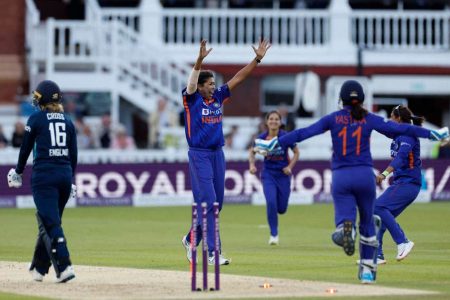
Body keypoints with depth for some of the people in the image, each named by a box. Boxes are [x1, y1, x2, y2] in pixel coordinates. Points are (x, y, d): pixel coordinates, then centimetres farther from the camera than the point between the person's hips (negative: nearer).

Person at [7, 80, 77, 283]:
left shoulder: (36, 119, -2)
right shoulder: (67, 121, 12)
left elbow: (26, 148, 3)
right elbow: (73, 154, 12)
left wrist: (18, 172, 16)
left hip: (43, 175, -5)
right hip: (64, 175, 5)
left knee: (51, 224, -10)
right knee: (48, 221, 17)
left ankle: (64, 267, -24)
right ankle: (39, 268, 24)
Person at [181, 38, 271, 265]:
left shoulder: (218, 97, 9)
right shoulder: (192, 99, -6)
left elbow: (238, 78, 8)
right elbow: (192, 82, -26)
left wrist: (257, 59, 0)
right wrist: (200, 59, -43)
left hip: (218, 154, 7)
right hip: (199, 155, -7)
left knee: (216, 203, 11)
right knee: (207, 202, -11)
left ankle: (192, 240, 29)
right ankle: (212, 252, -12)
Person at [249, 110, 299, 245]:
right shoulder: (262, 138, -8)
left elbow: (296, 152, 2)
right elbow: (252, 152, 8)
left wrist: (290, 166, -11)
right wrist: (252, 164, -9)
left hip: (283, 174, 0)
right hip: (268, 174, 0)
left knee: (281, 209, 3)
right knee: (271, 203, -20)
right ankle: (274, 234, -3)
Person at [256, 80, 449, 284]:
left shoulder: (333, 118, 4)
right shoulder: (369, 119, 2)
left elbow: (304, 133, -3)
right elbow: (397, 129, -1)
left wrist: (276, 143, -1)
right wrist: (431, 134, 3)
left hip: (340, 177, 0)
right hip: (365, 175, 0)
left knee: (344, 218, 2)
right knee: (367, 222, 17)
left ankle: (345, 229, -37)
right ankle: (367, 270, 17)